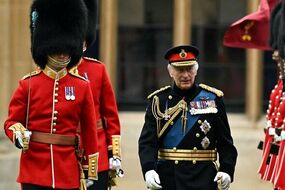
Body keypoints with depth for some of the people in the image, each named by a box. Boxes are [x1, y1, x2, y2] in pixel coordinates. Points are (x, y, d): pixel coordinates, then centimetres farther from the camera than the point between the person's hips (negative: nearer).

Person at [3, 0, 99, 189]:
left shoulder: (82, 86, 4)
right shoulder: (28, 84, 2)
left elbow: (90, 131, 7)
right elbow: (11, 122, 5)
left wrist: (91, 172, 6)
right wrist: (18, 134, -19)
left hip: (68, 172, 1)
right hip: (34, 169, -1)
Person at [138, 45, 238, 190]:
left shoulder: (213, 99, 4)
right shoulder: (159, 100, 5)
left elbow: (225, 142, 4)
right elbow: (147, 141, -3)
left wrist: (226, 171, -11)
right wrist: (148, 170, -20)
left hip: (203, 178, -1)